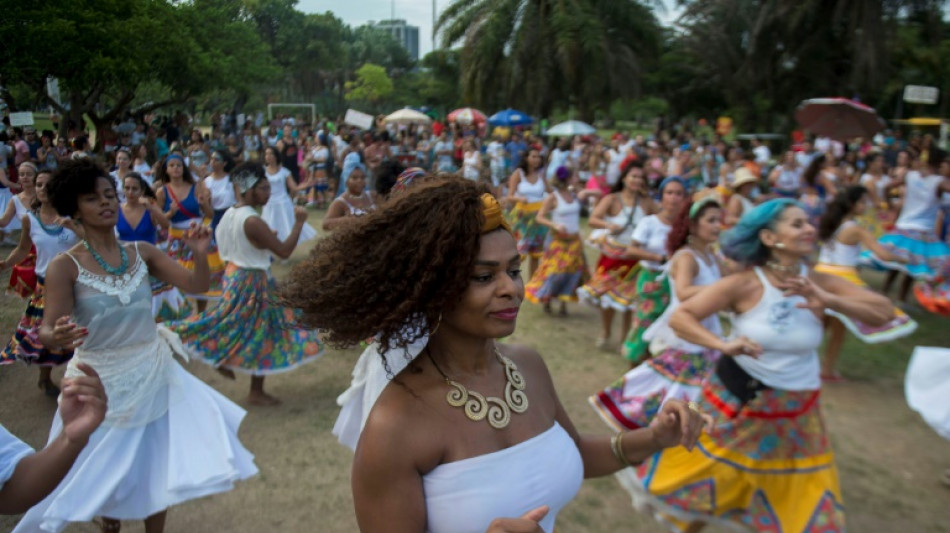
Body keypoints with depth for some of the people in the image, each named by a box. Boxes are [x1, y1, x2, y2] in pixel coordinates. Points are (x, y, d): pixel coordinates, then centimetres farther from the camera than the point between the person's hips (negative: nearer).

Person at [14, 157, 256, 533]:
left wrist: (201, 255, -26)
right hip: (101, 383, -2)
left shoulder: (141, 252, -4)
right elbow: (48, 330, -18)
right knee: (105, 472, 14)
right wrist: (58, 336, -42)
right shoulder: (66, 266, -13)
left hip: (152, 375, 3)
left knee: (155, 468, 13)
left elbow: (196, 286, -6)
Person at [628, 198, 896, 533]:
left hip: (794, 412, 3)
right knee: (705, 488, 16)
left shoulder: (819, 283, -10)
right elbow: (679, 317, -21)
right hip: (737, 400, -2)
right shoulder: (745, 284, -20)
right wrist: (723, 345, -36)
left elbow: (885, 313, -14)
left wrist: (829, 301, -30)